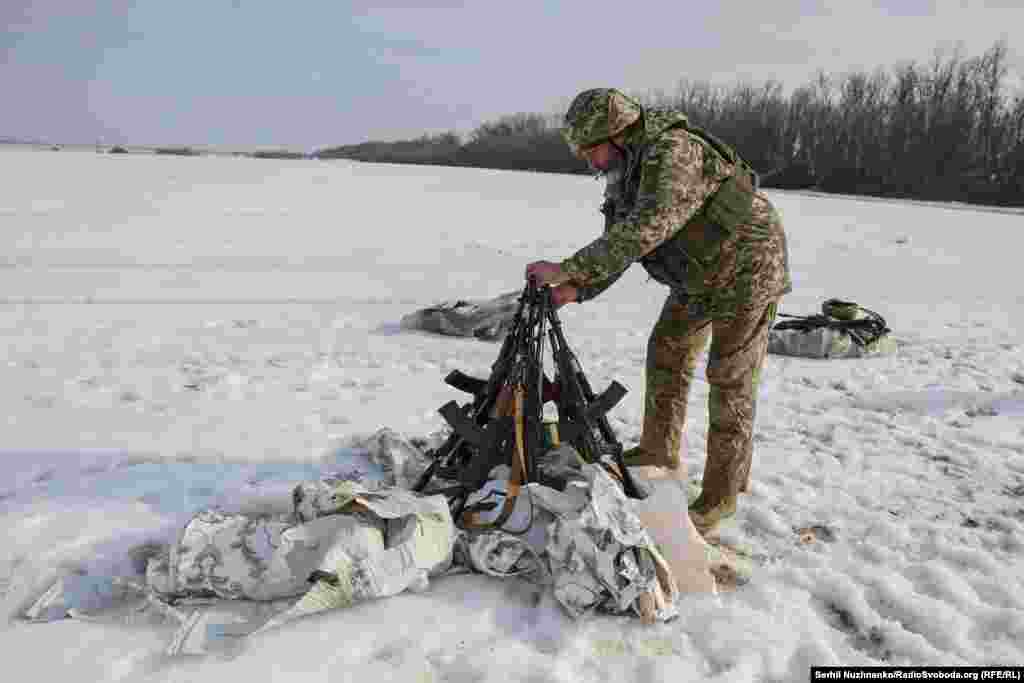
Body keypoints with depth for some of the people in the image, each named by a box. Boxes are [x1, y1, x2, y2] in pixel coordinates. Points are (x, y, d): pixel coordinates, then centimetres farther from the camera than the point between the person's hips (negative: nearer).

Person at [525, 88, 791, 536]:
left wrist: (566, 270, -40)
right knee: (667, 351, 15)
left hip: (745, 268, -9)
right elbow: (616, 246, 0)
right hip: (696, 276, 9)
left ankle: (719, 498, 8)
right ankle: (659, 455, 31)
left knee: (730, 380, -4)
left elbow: (644, 231, -42)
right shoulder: (624, 175, 0)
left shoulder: (672, 152, -30)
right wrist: (576, 290, -15)